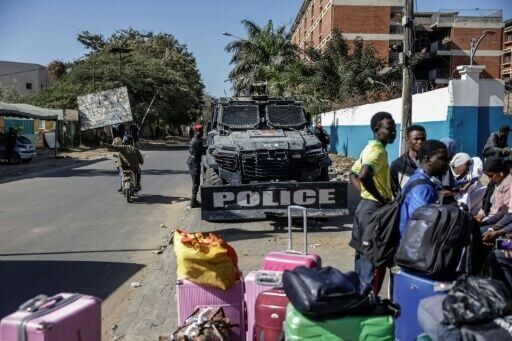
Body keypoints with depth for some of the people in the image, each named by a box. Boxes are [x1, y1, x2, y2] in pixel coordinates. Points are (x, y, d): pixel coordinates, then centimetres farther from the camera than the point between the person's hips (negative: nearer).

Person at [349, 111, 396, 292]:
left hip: (365, 205, 10)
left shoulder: (370, 148, 13)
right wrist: (381, 198, -22)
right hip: (375, 208, -10)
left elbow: (353, 174, 20)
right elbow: (364, 176, -34)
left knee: (364, 255, 16)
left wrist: (367, 194, 10)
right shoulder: (378, 151, -17)